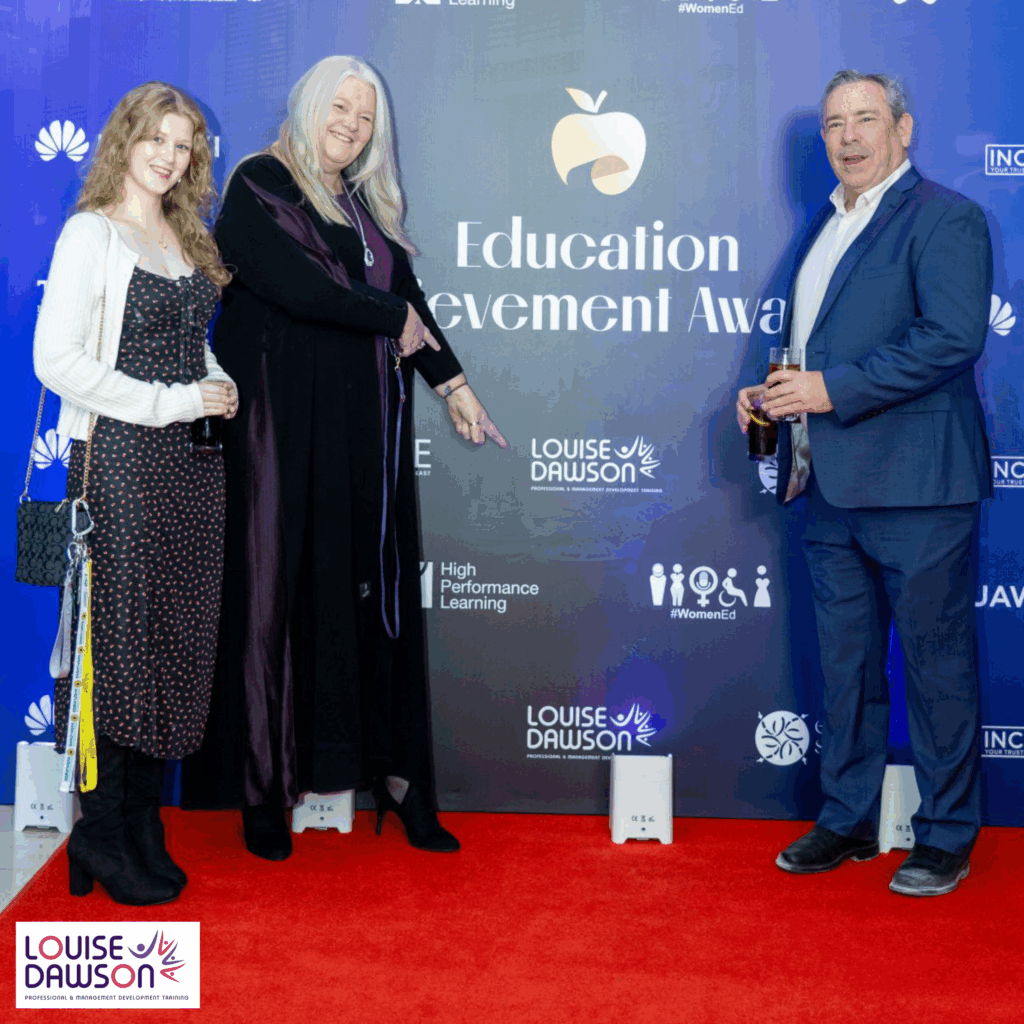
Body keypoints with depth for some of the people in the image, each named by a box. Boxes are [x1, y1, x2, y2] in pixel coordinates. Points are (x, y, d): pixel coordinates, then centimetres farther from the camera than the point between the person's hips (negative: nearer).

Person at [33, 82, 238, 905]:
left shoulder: (187, 238, 17)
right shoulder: (92, 234, -5)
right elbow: (57, 360, -14)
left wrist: (218, 384, 5)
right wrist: (174, 402, -16)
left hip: (192, 466, 7)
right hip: (120, 461, -7)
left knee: (177, 644, 8)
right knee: (121, 642, -4)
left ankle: (144, 827, 19)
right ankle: (102, 837, 10)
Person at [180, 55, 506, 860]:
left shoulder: (370, 208, 19)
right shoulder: (258, 189, -1)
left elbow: (407, 297, 14)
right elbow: (296, 287, -16)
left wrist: (451, 382, 3)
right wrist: (390, 321, -5)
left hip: (363, 431, 6)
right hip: (284, 425, -6)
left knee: (375, 594, 4)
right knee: (279, 592, -2)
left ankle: (392, 769, 11)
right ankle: (265, 789, 8)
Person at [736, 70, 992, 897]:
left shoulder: (945, 218, -7)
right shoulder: (825, 225, 18)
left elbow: (953, 338, -20)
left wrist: (832, 389, -21)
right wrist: (774, 395, 8)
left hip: (915, 486, -8)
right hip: (831, 487, 8)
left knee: (937, 662, 3)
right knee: (845, 664, 15)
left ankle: (947, 837, 18)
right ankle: (848, 821, 29)